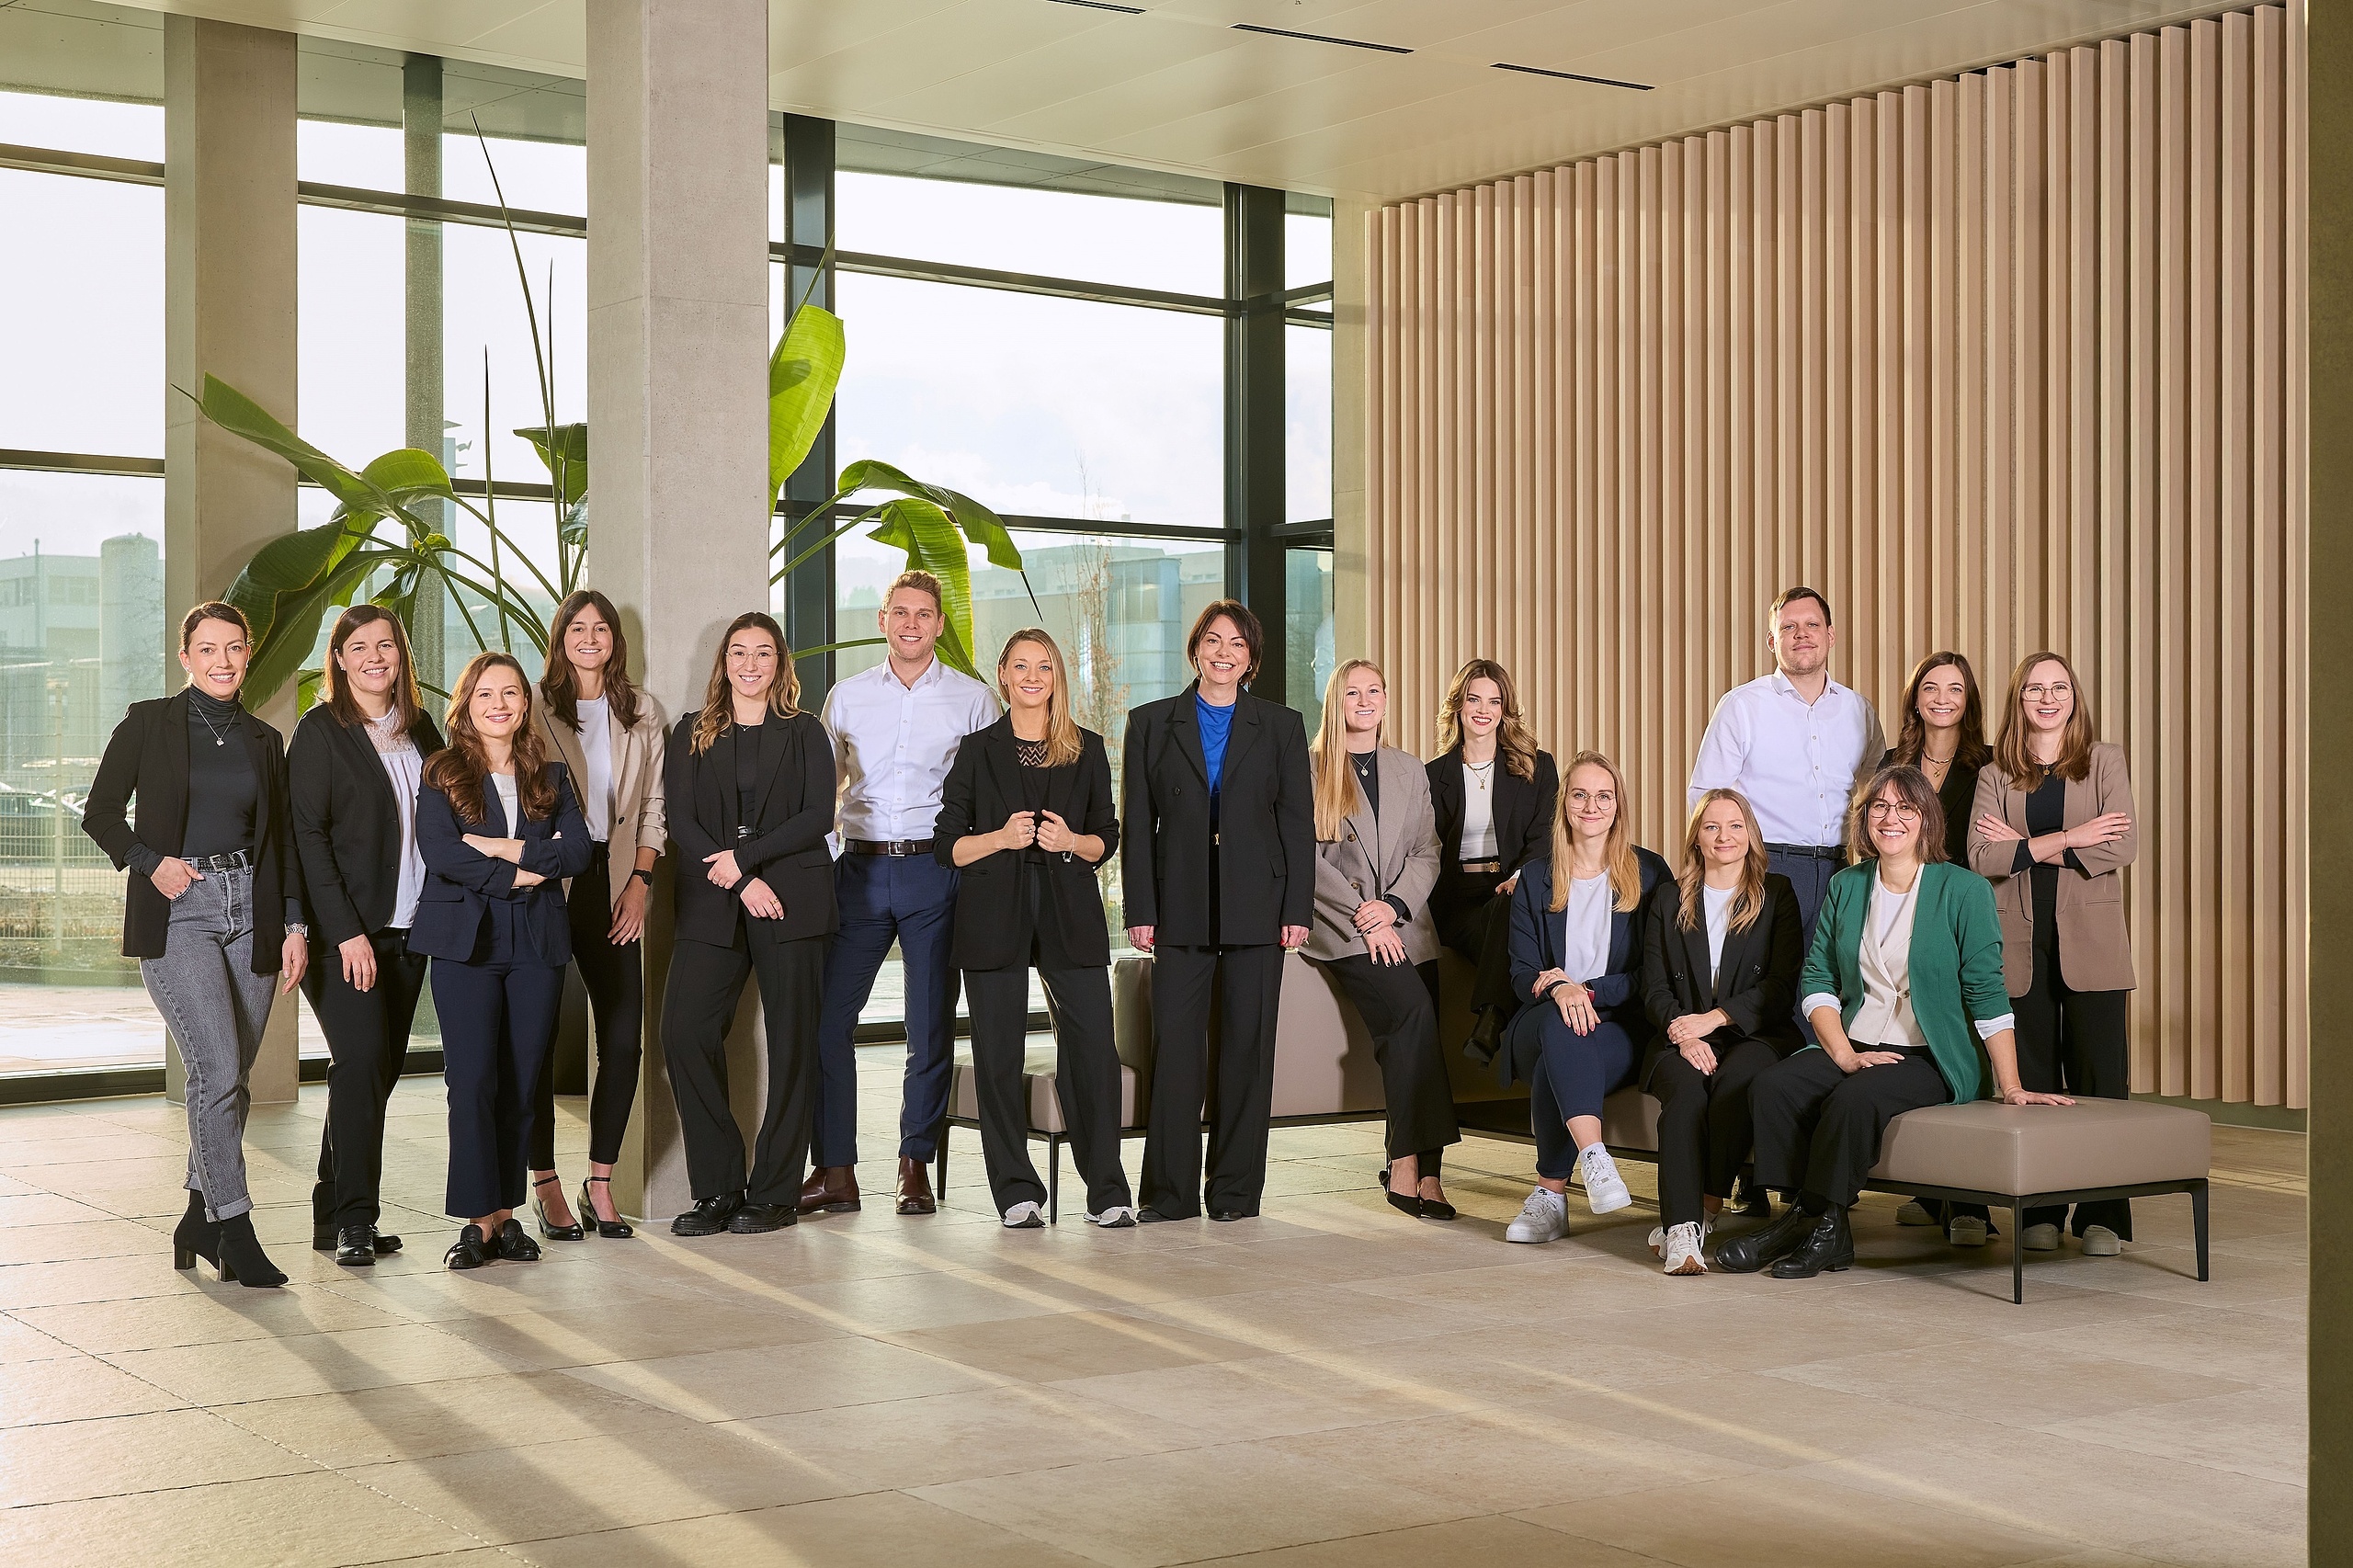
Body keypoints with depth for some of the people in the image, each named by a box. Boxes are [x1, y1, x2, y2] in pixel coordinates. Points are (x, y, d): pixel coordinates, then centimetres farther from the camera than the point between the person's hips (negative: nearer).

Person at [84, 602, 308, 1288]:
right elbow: (101, 812, 4)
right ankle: (234, 1228, -9)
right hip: (177, 915, -4)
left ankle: (199, 1221, 20)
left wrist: (295, 925, 6)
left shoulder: (263, 741, 13)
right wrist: (150, 862, -11)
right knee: (218, 1068, -15)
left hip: (250, 910, 4)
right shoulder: (148, 723, 3)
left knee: (232, 1077, 6)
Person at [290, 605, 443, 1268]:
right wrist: (346, 931, -16)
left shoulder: (420, 729, 14)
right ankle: (353, 1221, -8)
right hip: (345, 929, -6)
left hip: (408, 929, 6)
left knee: (382, 1068, 5)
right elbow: (307, 835, -9)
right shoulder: (320, 730, -3)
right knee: (362, 1060, -14)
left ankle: (333, 1211, 15)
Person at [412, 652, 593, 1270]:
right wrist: (517, 876, -10)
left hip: (538, 943, 3)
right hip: (466, 940, -3)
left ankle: (505, 1212, 11)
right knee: (472, 1082, -7)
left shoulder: (551, 776, 13)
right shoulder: (442, 774, 5)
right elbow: (440, 852, -10)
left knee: (521, 1085, 3)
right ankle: (478, 1218, -2)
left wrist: (507, 849, -11)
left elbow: (578, 850, 0)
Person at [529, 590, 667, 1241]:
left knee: (624, 1038, -2)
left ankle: (600, 1184, 9)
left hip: (613, 885, 3)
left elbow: (654, 807, 11)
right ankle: (545, 1185, 6)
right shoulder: (534, 706, 2)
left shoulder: (644, 713, 12)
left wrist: (639, 881, 1)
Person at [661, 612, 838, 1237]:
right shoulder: (692, 734, 14)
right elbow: (681, 821, 3)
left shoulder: (805, 733, 11)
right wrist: (740, 883, -10)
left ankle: (774, 1192, 6)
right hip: (711, 905, 1)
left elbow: (818, 816, 0)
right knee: (684, 1032, -13)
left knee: (790, 1044, -2)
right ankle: (718, 1189, -4)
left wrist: (745, 857, -11)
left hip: (790, 900, -1)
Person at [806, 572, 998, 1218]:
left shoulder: (972, 699, 5)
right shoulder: (847, 696, 11)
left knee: (931, 1025, 2)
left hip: (936, 870, -2)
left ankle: (917, 1164, 13)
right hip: (860, 870, 2)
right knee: (827, 1016, -4)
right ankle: (836, 1170, 2)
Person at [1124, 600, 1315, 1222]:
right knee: (1175, 1045, -4)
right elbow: (1137, 824, 6)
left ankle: (1235, 1189, 10)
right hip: (1180, 909, 0)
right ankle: (1170, 1190, 3)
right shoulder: (1152, 723, 9)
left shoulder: (1280, 726, 9)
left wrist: (1297, 909, -2)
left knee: (1248, 1045, 2)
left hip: (1256, 908, 0)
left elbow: (1299, 821, 6)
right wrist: (1140, 910, -2)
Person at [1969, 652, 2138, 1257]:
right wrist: (2069, 839, -10)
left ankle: (2103, 1214, 1)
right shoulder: (1996, 775, 11)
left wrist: (2026, 845, -6)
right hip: (2021, 942, 1)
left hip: (2090, 940, -1)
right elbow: (1982, 855, -4)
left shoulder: (2104, 761, 8)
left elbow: (2120, 848, -5)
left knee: (2100, 1077, -4)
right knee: (2031, 1080, 2)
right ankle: (2039, 1213, 8)